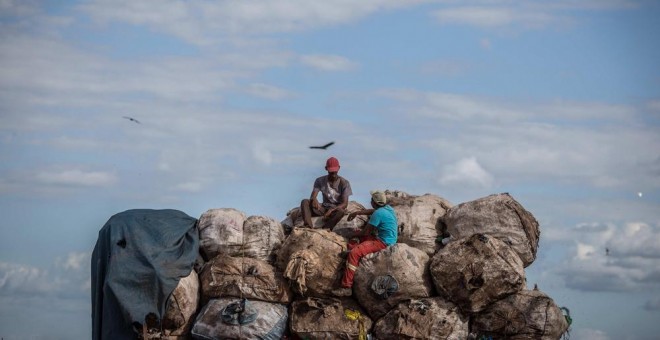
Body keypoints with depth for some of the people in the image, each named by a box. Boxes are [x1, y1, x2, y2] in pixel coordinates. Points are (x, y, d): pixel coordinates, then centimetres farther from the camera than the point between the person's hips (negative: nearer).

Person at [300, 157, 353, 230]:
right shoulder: (320, 181, 1)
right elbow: (312, 196, -10)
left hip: (336, 209, -3)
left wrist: (331, 210, -30)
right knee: (305, 202, -21)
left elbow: (345, 204, -14)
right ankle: (308, 227, -42)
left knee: (341, 211, -40)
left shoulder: (344, 183, -7)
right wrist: (314, 199, -37)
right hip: (324, 208, 3)